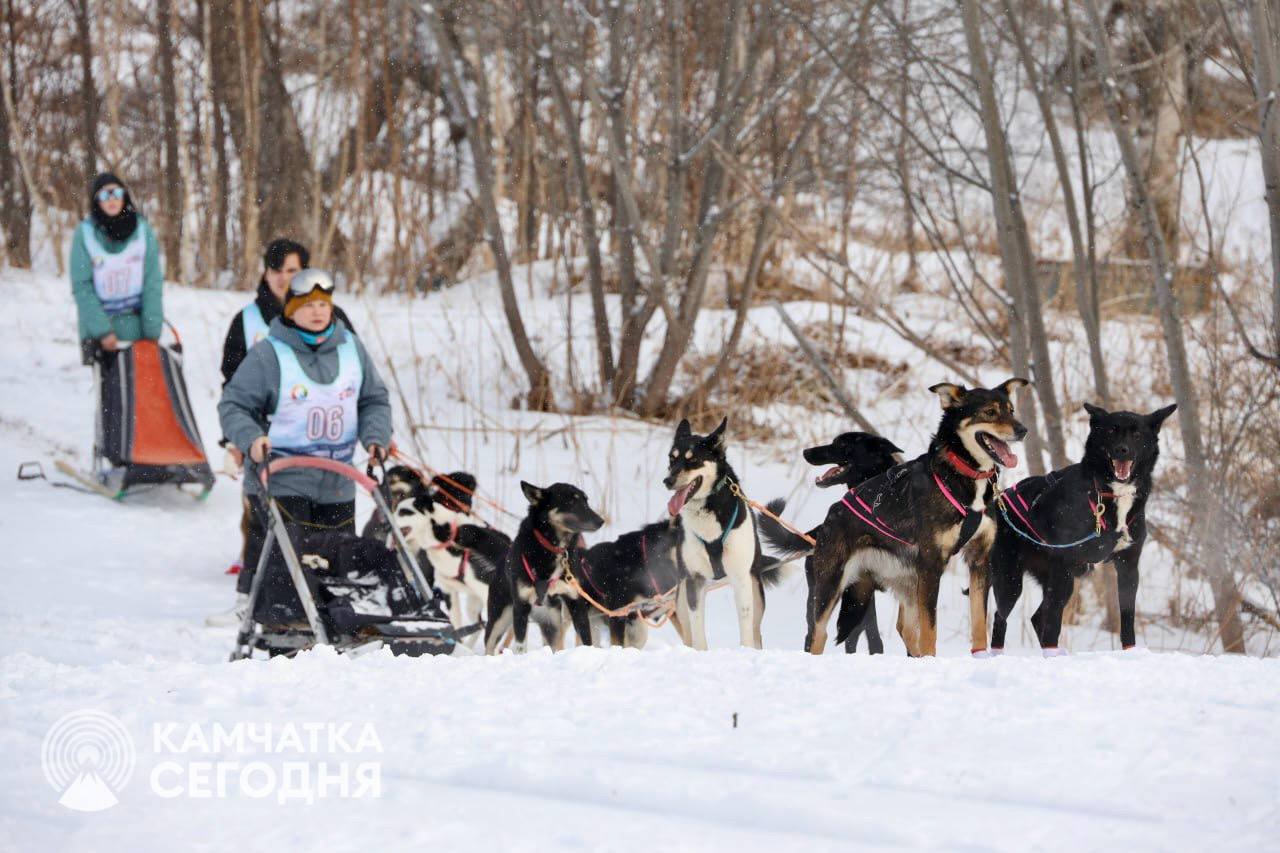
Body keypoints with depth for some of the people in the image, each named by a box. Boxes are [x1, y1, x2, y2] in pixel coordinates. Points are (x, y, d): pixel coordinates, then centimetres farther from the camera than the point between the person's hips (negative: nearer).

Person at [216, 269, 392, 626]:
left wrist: (376, 437, 1)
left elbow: (374, 399, 18)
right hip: (281, 480, -5)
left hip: (336, 485, 5)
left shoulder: (351, 348, 11)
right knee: (286, 561, -12)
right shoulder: (269, 354, -4)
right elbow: (233, 405, -3)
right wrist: (250, 439, -21)